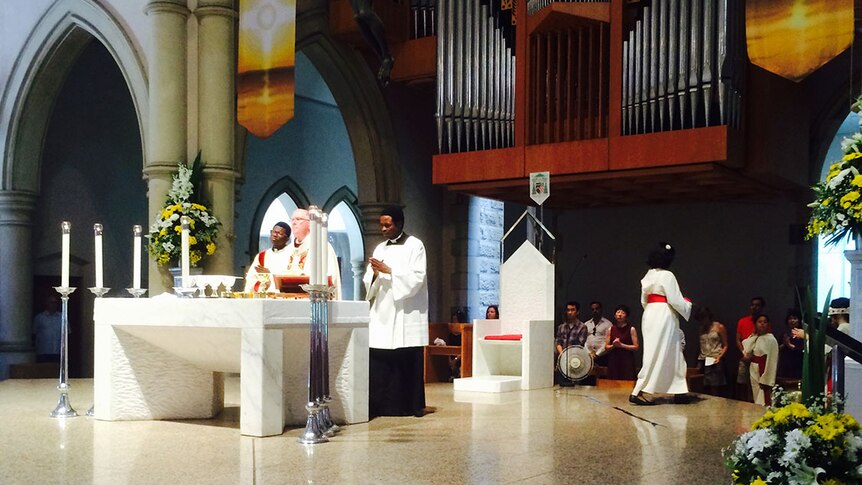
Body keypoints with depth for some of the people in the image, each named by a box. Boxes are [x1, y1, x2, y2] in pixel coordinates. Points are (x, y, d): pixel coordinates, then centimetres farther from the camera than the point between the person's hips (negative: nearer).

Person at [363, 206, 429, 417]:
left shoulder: (415, 245, 1)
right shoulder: (379, 248, 16)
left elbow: (416, 278, -10)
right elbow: (369, 284, 13)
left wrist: (388, 270, -14)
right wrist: (375, 274, -9)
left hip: (406, 315, -4)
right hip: (382, 314, 4)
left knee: (407, 362, -3)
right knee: (378, 361, -3)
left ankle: (410, 406, 6)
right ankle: (380, 406, 1)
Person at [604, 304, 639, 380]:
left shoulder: (631, 329, 2)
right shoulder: (611, 329, 11)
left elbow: (636, 347, -4)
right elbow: (606, 347, 12)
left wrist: (621, 345, -10)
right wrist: (613, 346, -8)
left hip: (627, 362, -3)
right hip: (613, 361, 3)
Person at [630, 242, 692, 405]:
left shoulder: (648, 276, 11)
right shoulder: (667, 276, -11)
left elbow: (644, 300, 15)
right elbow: (675, 300, -13)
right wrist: (687, 304, 5)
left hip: (650, 315, 8)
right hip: (664, 316, -8)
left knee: (672, 354, 14)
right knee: (657, 355, -5)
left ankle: (678, 392, 16)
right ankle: (637, 392, -9)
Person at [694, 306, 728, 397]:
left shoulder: (719, 327, 0)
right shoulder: (702, 328, 15)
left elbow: (725, 346, 0)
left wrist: (719, 357, -15)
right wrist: (699, 360, 7)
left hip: (715, 362, -5)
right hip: (703, 363, 5)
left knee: (715, 393, -8)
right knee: (706, 391, 1)